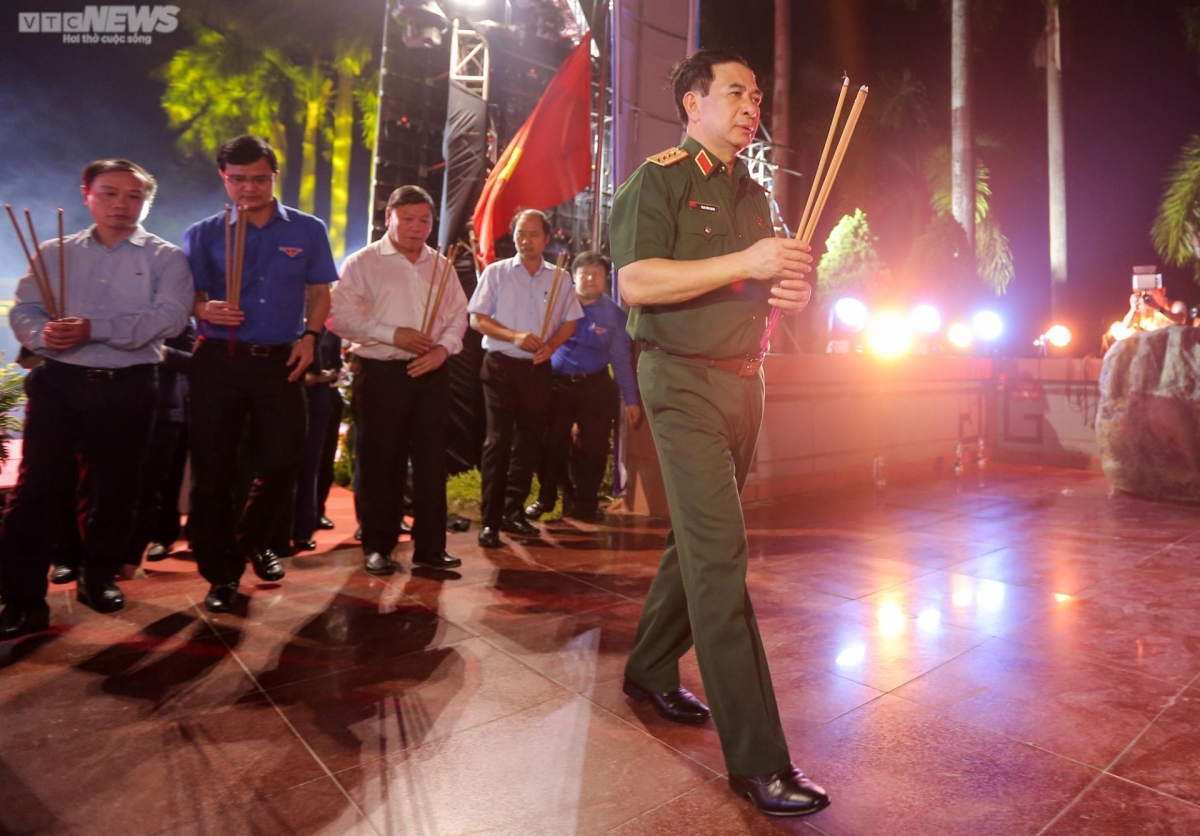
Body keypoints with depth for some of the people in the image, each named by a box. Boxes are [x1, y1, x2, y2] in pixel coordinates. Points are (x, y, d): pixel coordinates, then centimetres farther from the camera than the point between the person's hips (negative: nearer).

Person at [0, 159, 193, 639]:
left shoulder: (165, 257, 3)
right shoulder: (54, 253, 14)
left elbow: (170, 317, -13)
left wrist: (94, 328, -21)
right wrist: (43, 333, -17)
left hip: (127, 388, -2)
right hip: (57, 382, 2)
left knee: (114, 490, 9)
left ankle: (98, 577, 28)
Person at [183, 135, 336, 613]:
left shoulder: (307, 231, 6)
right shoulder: (204, 234, 5)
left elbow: (319, 292, 9)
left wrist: (310, 335, -6)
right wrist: (204, 310, -18)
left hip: (280, 362, 1)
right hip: (218, 361, 0)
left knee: (281, 460, 4)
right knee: (213, 467, 2)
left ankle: (254, 544, 32)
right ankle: (221, 570, 17)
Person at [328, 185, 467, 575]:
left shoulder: (441, 266, 13)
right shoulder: (363, 262, 0)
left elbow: (458, 316, 11)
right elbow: (340, 317, -8)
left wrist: (442, 348, -8)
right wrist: (392, 334, -16)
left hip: (430, 374, 4)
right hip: (380, 373, -3)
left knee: (431, 460, 4)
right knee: (379, 462, 3)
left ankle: (430, 546, 13)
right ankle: (377, 547, 16)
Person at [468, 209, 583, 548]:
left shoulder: (559, 278, 8)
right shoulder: (495, 272, 1)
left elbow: (570, 322, 9)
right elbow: (477, 319, -3)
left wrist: (551, 346, -10)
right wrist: (514, 336, -18)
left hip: (538, 369, 3)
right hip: (502, 366, -3)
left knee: (529, 441, 8)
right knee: (498, 441, -6)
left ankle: (514, 511, 21)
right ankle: (490, 520, 0)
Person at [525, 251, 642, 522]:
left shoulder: (614, 314, 1)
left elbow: (622, 359, 3)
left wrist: (631, 399, 1)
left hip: (595, 386, 1)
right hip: (557, 382, -1)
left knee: (594, 446, 5)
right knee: (551, 443, 4)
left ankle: (585, 503, 20)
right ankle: (546, 498, 23)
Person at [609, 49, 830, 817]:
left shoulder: (754, 195, 20)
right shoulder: (659, 179, -3)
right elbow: (636, 280, -17)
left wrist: (791, 291, 2)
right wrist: (743, 262, -22)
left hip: (744, 380, 8)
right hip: (684, 380, -8)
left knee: (698, 538, 14)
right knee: (720, 550, -13)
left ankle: (650, 669, 33)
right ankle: (757, 757, -7)